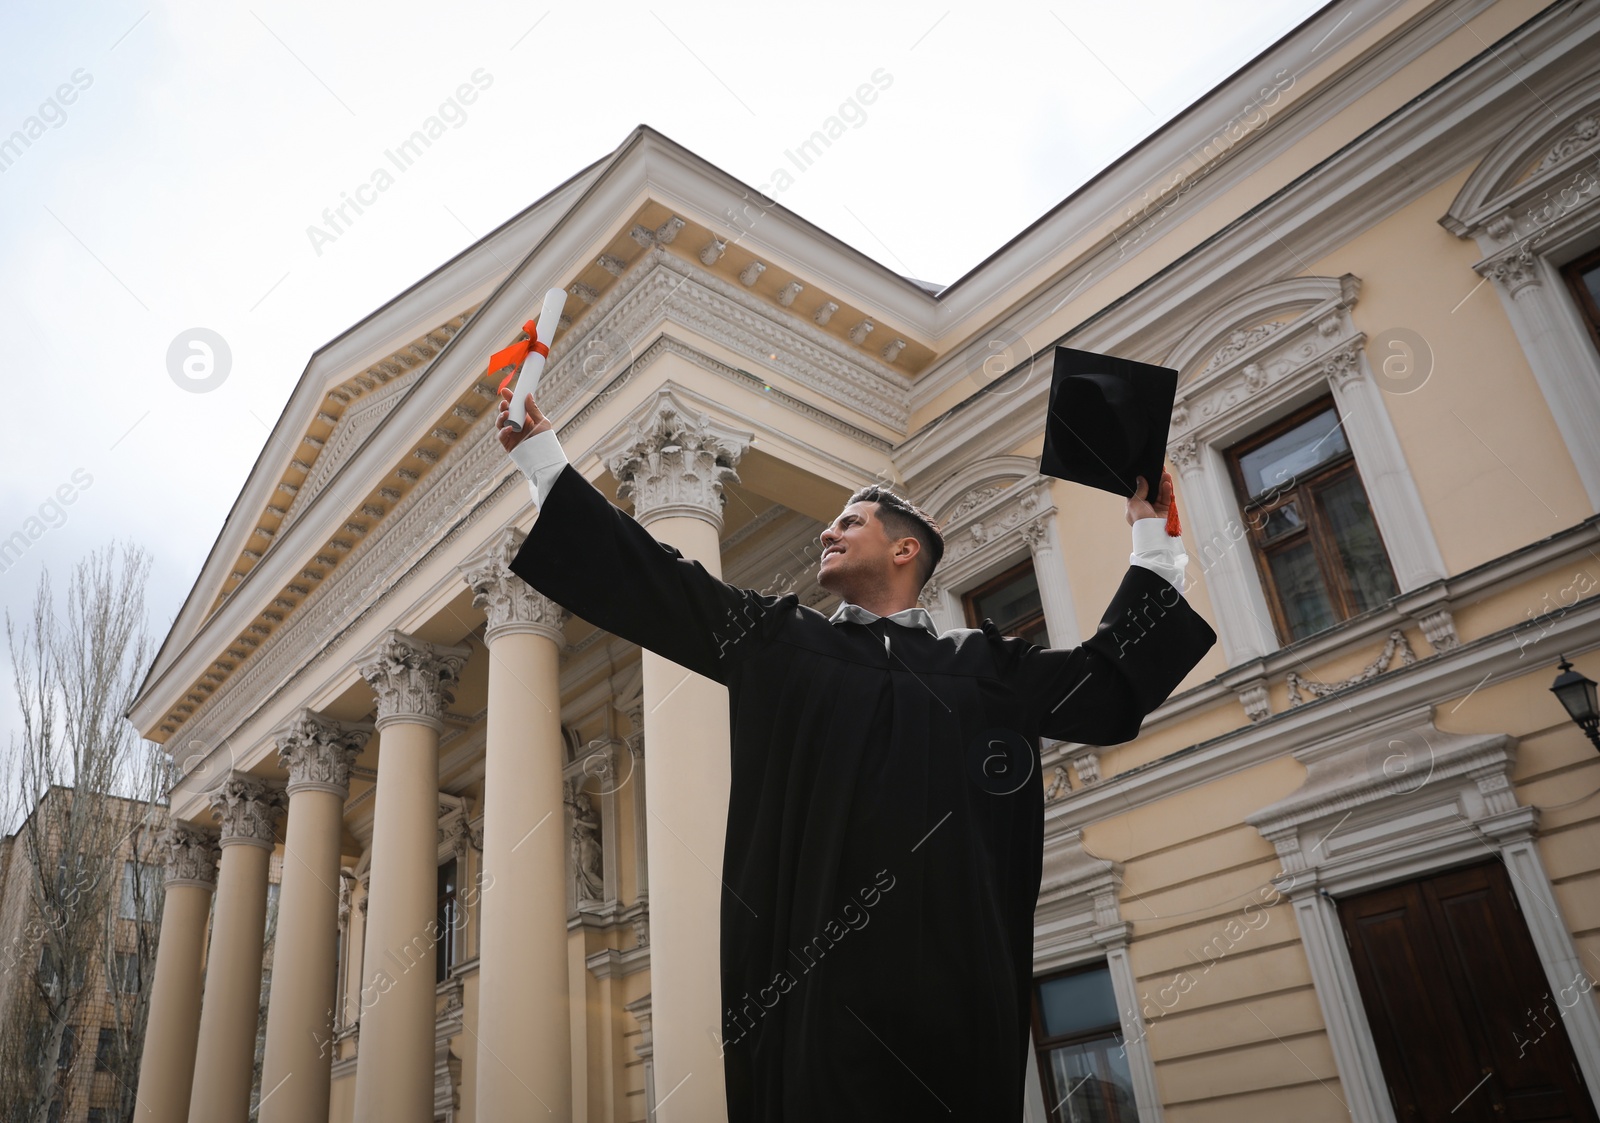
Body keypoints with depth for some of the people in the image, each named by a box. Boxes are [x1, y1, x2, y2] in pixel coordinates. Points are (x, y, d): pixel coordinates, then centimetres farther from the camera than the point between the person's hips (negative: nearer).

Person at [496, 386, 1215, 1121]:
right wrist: (540, 454, 14)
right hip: (833, 960, 0)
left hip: (956, 968, 1)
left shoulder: (985, 666, 17)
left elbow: (1109, 683, 19)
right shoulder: (782, 642, 16)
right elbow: (653, 578, 14)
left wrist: (1151, 539, 20)